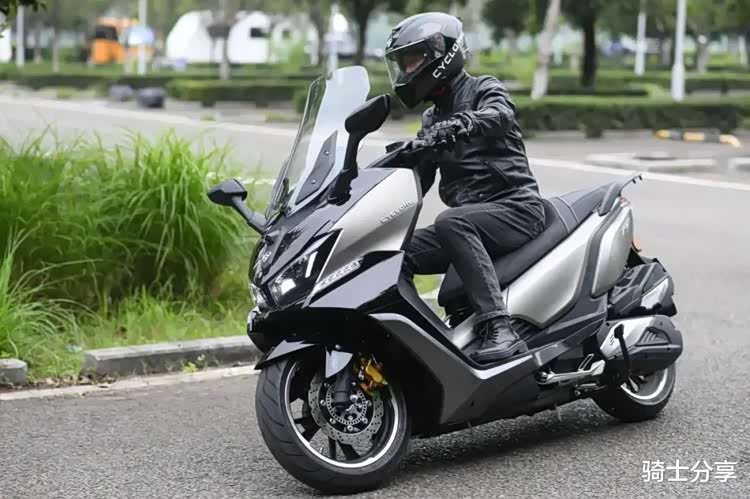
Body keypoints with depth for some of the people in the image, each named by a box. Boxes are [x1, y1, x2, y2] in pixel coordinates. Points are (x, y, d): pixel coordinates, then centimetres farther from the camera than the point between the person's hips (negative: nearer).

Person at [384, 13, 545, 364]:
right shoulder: (432, 120, 23)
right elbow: (416, 182, 19)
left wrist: (460, 124, -46)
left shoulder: (483, 89, 0)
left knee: (451, 223, -35)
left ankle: (499, 328, -42)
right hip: (471, 223, 8)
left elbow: (499, 117, -26)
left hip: (516, 209, -8)